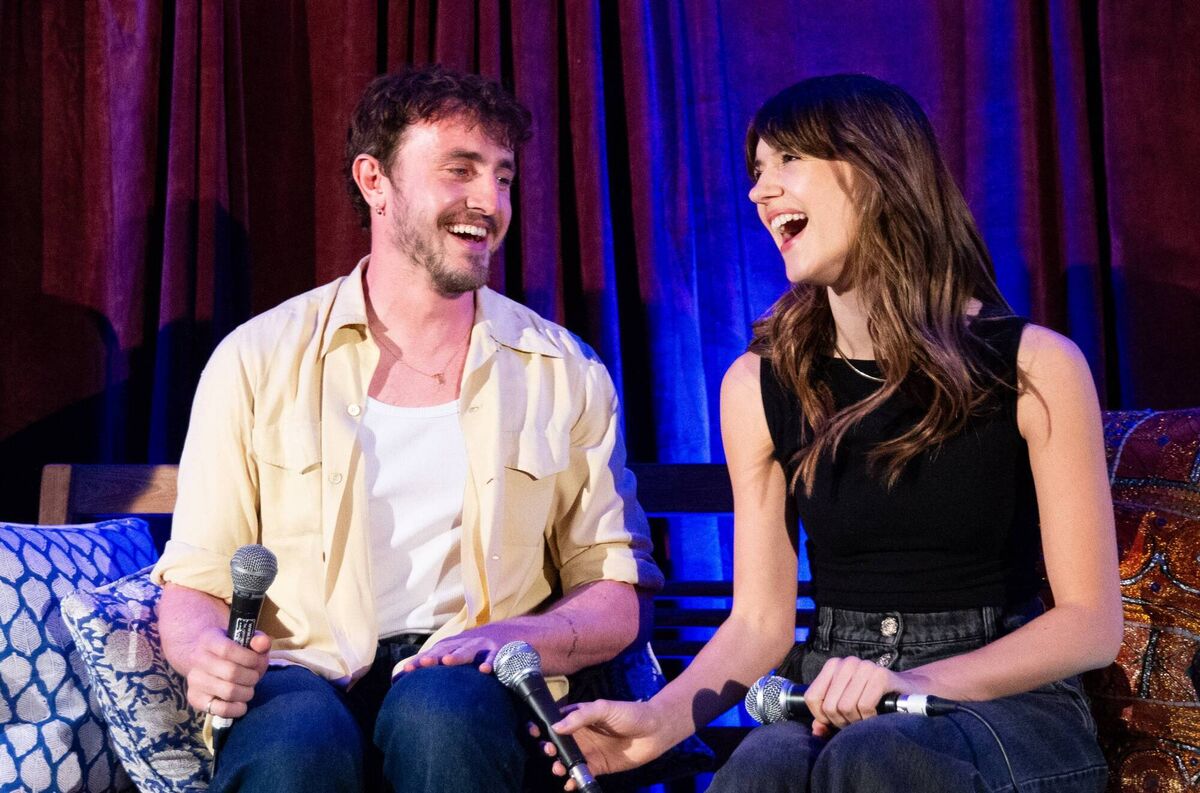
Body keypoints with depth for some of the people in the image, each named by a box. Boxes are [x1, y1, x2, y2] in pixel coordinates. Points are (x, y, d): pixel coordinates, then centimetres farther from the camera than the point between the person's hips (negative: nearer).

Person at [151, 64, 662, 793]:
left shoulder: (566, 374, 9)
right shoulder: (258, 362, 7)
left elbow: (619, 599, 9)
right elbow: (195, 585, 7)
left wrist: (508, 637, -12)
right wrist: (206, 650, -18)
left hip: (471, 694, 1)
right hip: (304, 682, 0)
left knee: (442, 711, -34)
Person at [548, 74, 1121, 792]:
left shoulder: (1033, 366, -4)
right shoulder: (759, 384, 5)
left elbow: (1090, 622, -4)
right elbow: (759, 619, 5)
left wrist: (915, 683, -20)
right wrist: (665, 715, -16)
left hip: (1006, 700, -1)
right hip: (833, 704, 1)